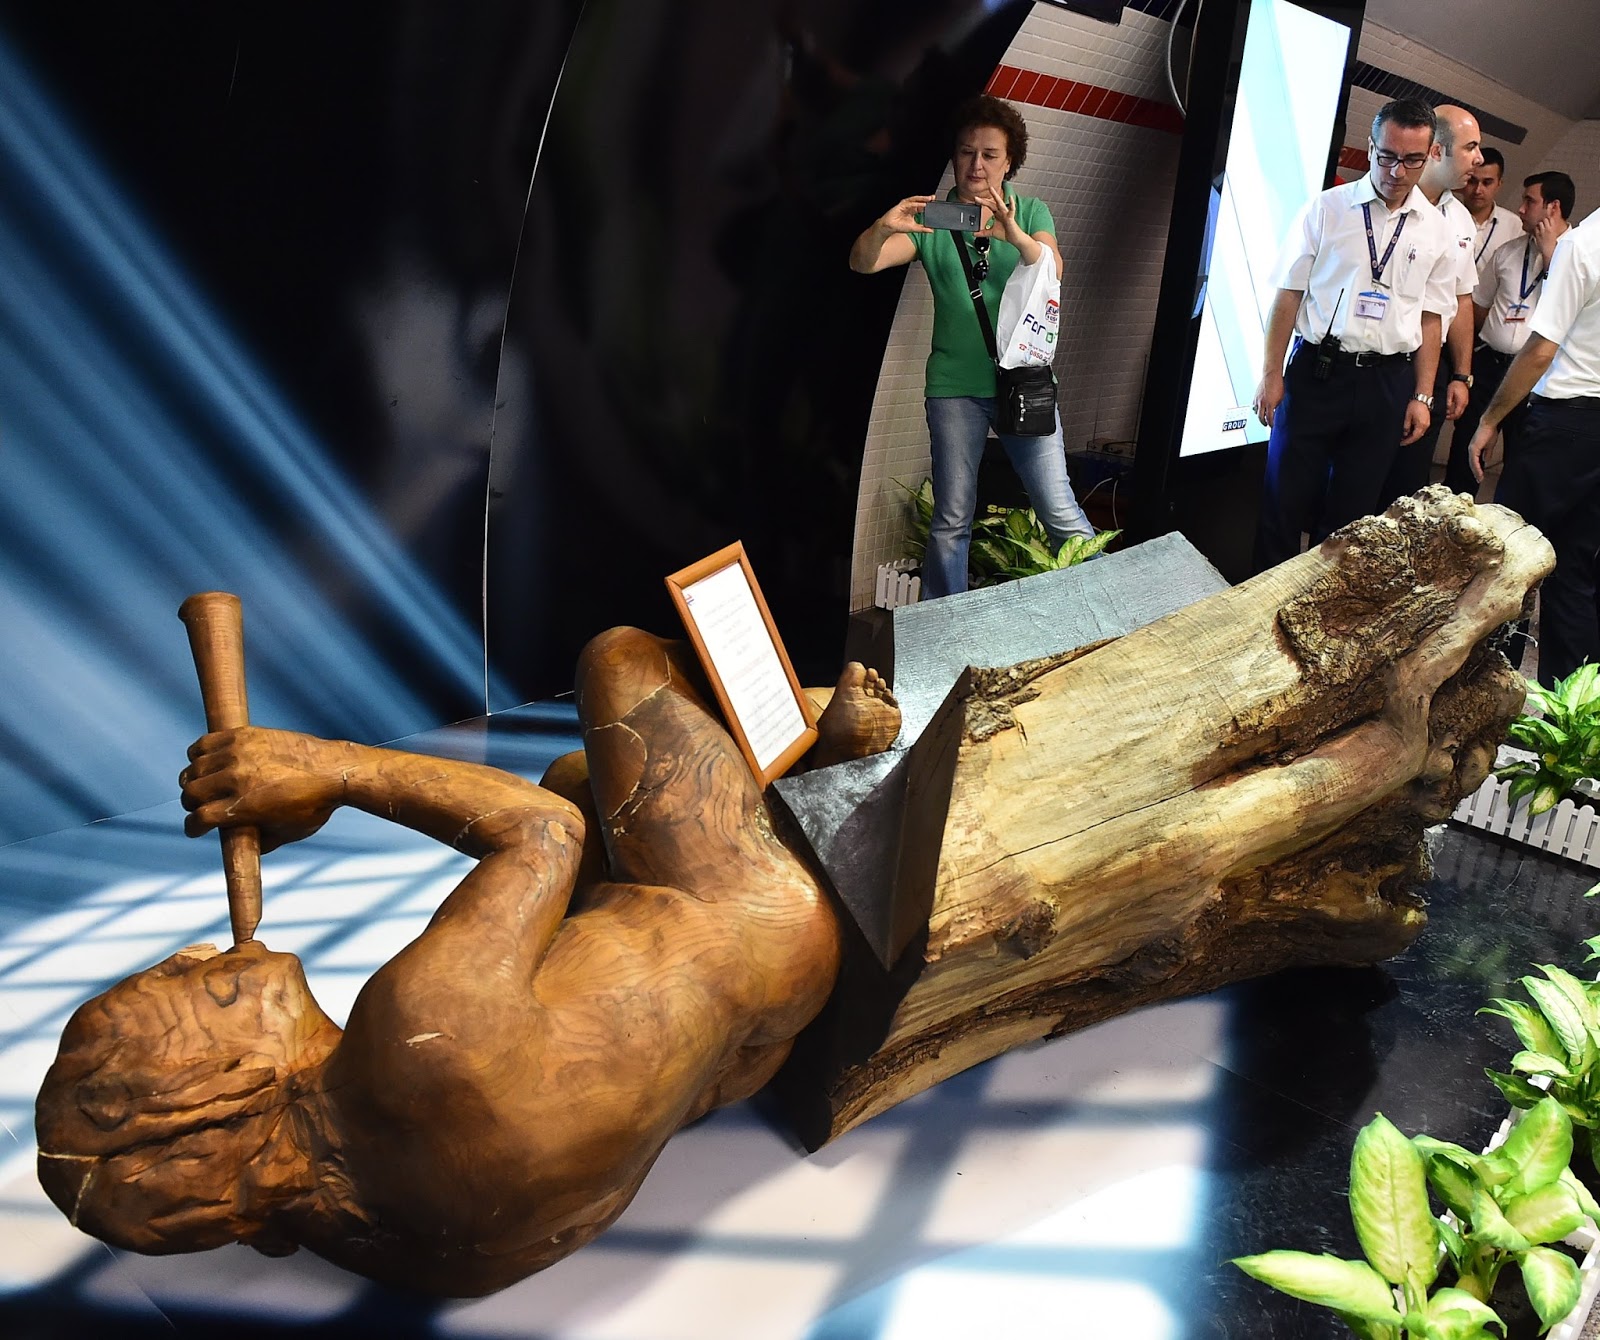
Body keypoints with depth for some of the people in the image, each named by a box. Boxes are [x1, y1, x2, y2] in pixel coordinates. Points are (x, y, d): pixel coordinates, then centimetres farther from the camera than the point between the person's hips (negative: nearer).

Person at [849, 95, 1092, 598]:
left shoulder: (1031, 212, 7)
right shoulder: (931, 220, 5)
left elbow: (1053, 271, -12)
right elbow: (862, 263, -9)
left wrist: (1016, 236, -33)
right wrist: (883, 228, -31)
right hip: (955, 384, 0)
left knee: (1061, 512, -4)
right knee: (951, 521, 3)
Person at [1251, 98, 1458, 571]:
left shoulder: (1436, 232, 6)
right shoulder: (1326, 209, -1)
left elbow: (1429, 319, 9)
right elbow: (1288, 296, -1)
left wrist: (1422, 397, 4)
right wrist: (1271, 375, -6)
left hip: (1387, 384, 2)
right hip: (1317, 371, -2)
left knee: (1351, 510, 10)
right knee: (1286, 499, 2)